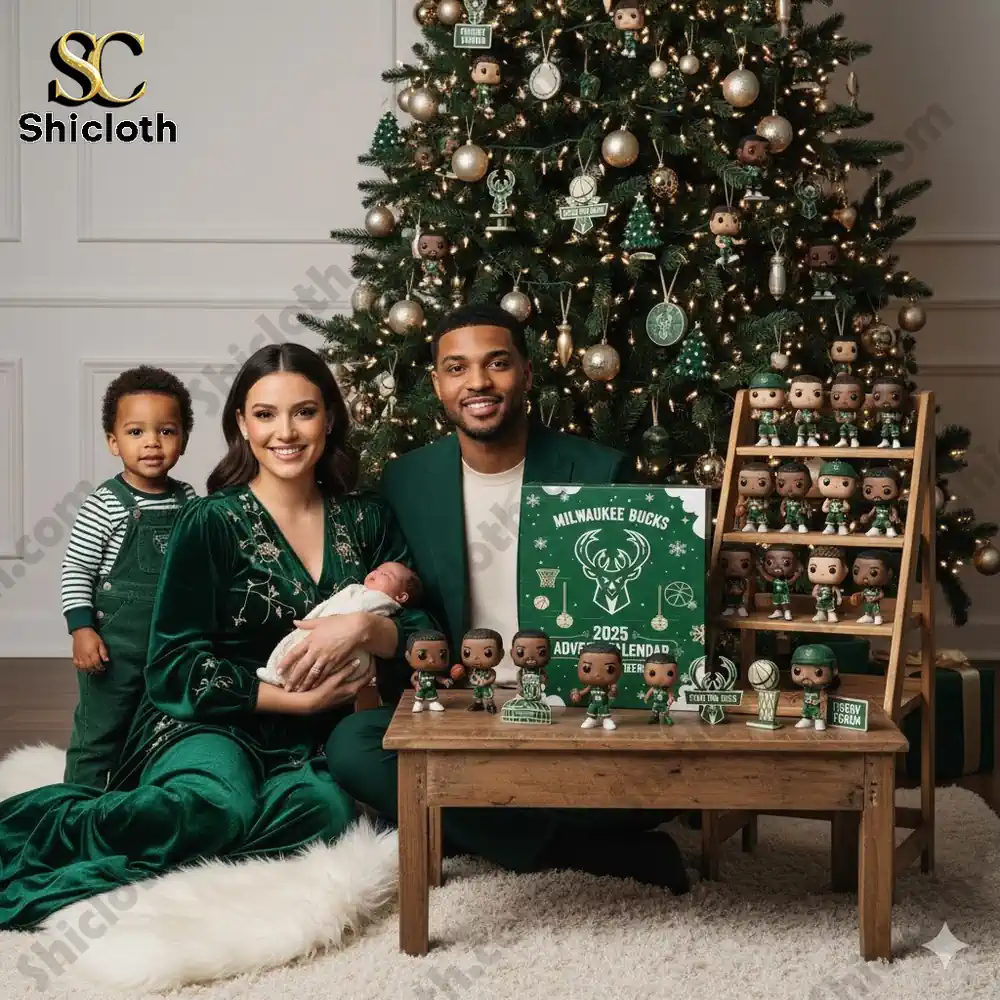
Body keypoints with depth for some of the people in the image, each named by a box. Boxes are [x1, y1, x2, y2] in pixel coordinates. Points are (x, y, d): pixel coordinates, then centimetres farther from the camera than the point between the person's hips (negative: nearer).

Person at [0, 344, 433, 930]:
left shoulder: (366, 521, 9)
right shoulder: (212, 523, -2)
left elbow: (422, 637, 7)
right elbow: (178, 666, -6)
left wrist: (363, 627, -13)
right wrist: (297, 698, -11)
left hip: (309, 748, 3)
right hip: (208, 726, -3)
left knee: (324, 809, -33)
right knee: (218, 805, -38)